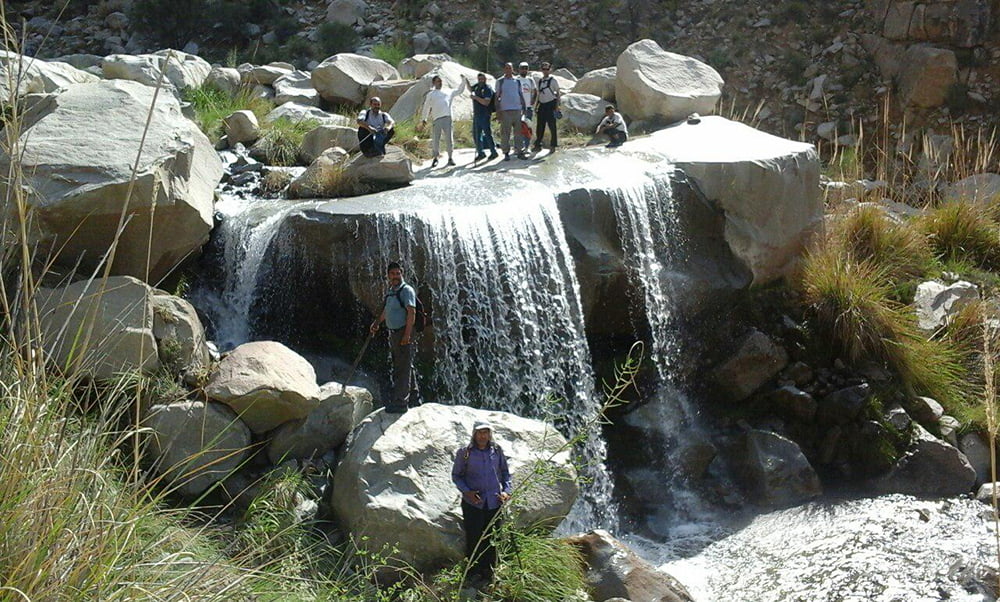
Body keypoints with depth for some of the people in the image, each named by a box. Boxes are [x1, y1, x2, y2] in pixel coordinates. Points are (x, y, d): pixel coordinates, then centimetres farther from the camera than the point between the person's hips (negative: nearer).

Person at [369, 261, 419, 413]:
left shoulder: (406, 290, -12)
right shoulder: (389, 291, 15)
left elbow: (411, 312, -20)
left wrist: (407, 334, -25)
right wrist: (377, 323, 27)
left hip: (404, 334, -9)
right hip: (393, 333, 9)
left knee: (403, 368, -8)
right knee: (405, 366, 17)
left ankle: (399, 402, -8)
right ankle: (413, 397, 29)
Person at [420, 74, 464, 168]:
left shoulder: (448, 92, 19)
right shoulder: (430, 94, 13)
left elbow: (459, 90, 29)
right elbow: (426, 107, 15)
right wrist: (424, 119, 9)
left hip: (447, 118, 1)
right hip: (436, 119, -1)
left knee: (449, 138, -1)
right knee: (436, 139, 0)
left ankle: (450, 158, 9)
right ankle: (436, 158, 12)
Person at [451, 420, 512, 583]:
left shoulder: (497, 451, 3)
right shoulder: (464, 453, -6)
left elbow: (505, 473, 14)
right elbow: (456, 475, 2)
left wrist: (506, 490, -1)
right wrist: (467, 491, -12)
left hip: (493, 503, 2)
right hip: (472, 503, -2)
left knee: (491, 539, 8)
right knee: (473, 538, 2)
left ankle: (488, 572, 22)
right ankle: (472, 572, 17)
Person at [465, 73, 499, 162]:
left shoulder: (487, 89, -11)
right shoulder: (477, 86, 12)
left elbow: (486, 102, -21)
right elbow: (470, 89, 36)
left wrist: (476, 97, -19)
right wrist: (466, 80, 23)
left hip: (484, 115, -8)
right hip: (476, 115, 8)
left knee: (487, 133, -7)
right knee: (476, 134, 9)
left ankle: (493, 152, 1)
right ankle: (481, 153, 17)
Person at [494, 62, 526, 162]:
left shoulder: (517, 81, 13)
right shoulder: (500, 82, 4)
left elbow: (521, 95, 18)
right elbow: (497, 96, 2)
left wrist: (524, 108, 10)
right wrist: (498, 111, -5)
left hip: (517, 110, 3)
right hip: (505, 110, -3)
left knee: (519, 131, 3)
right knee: (505, 133, -3)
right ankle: (506, 153, 3)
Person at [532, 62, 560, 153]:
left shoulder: (553, 80, 0)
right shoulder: (539, 81, 14)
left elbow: (558, 93, 1)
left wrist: (557, 105, -7)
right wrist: (536, 106, 14)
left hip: (550, 104, -5)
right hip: (542, 105, 5)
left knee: (552, 127, -2)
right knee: (539, 126, 4)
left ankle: (553, 146, 4)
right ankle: (538, 145, 10)